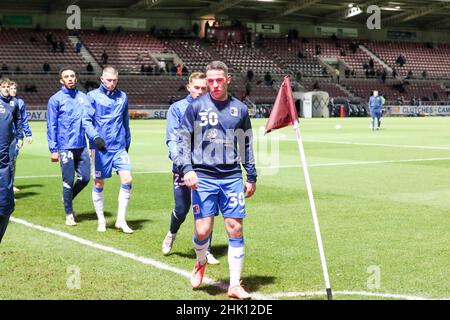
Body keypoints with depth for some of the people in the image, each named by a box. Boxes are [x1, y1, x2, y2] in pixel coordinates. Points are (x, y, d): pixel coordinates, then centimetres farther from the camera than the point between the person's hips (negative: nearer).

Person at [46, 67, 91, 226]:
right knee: (68, 181, 0)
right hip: (65, 147, -4)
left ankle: (68, 198, 31)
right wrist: (53, 149, -7)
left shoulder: (83, 97, 10)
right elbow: (51, 126, -3)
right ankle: (69, 213, 14)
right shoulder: (55, 99, -2)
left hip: (82, 146, 4)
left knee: (85, 178, 4)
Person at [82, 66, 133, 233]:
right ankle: (101, 221, 20)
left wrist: (127, 142, 22)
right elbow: (86, 120, -7)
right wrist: (95, 137, -21)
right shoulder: (93, 96, -3)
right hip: (100, 147, -3)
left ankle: (121, 220, 1)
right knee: (99, 184, 5)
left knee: (127, 180, -10)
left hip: (119, 147, 3)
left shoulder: (122, 97, 9)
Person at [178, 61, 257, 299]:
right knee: (202, 230, -4)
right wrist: (187, 168, -10)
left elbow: (247, 145, 17)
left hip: (232, 178, 2)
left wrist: (252, 177, 15)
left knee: (235, 229, -2)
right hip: (203, 177, -2)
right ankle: (201, 262, 30)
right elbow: (183, 139, 3)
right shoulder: (196, 107, 3)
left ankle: (235, 285, 7)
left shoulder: (239, 109, 9)